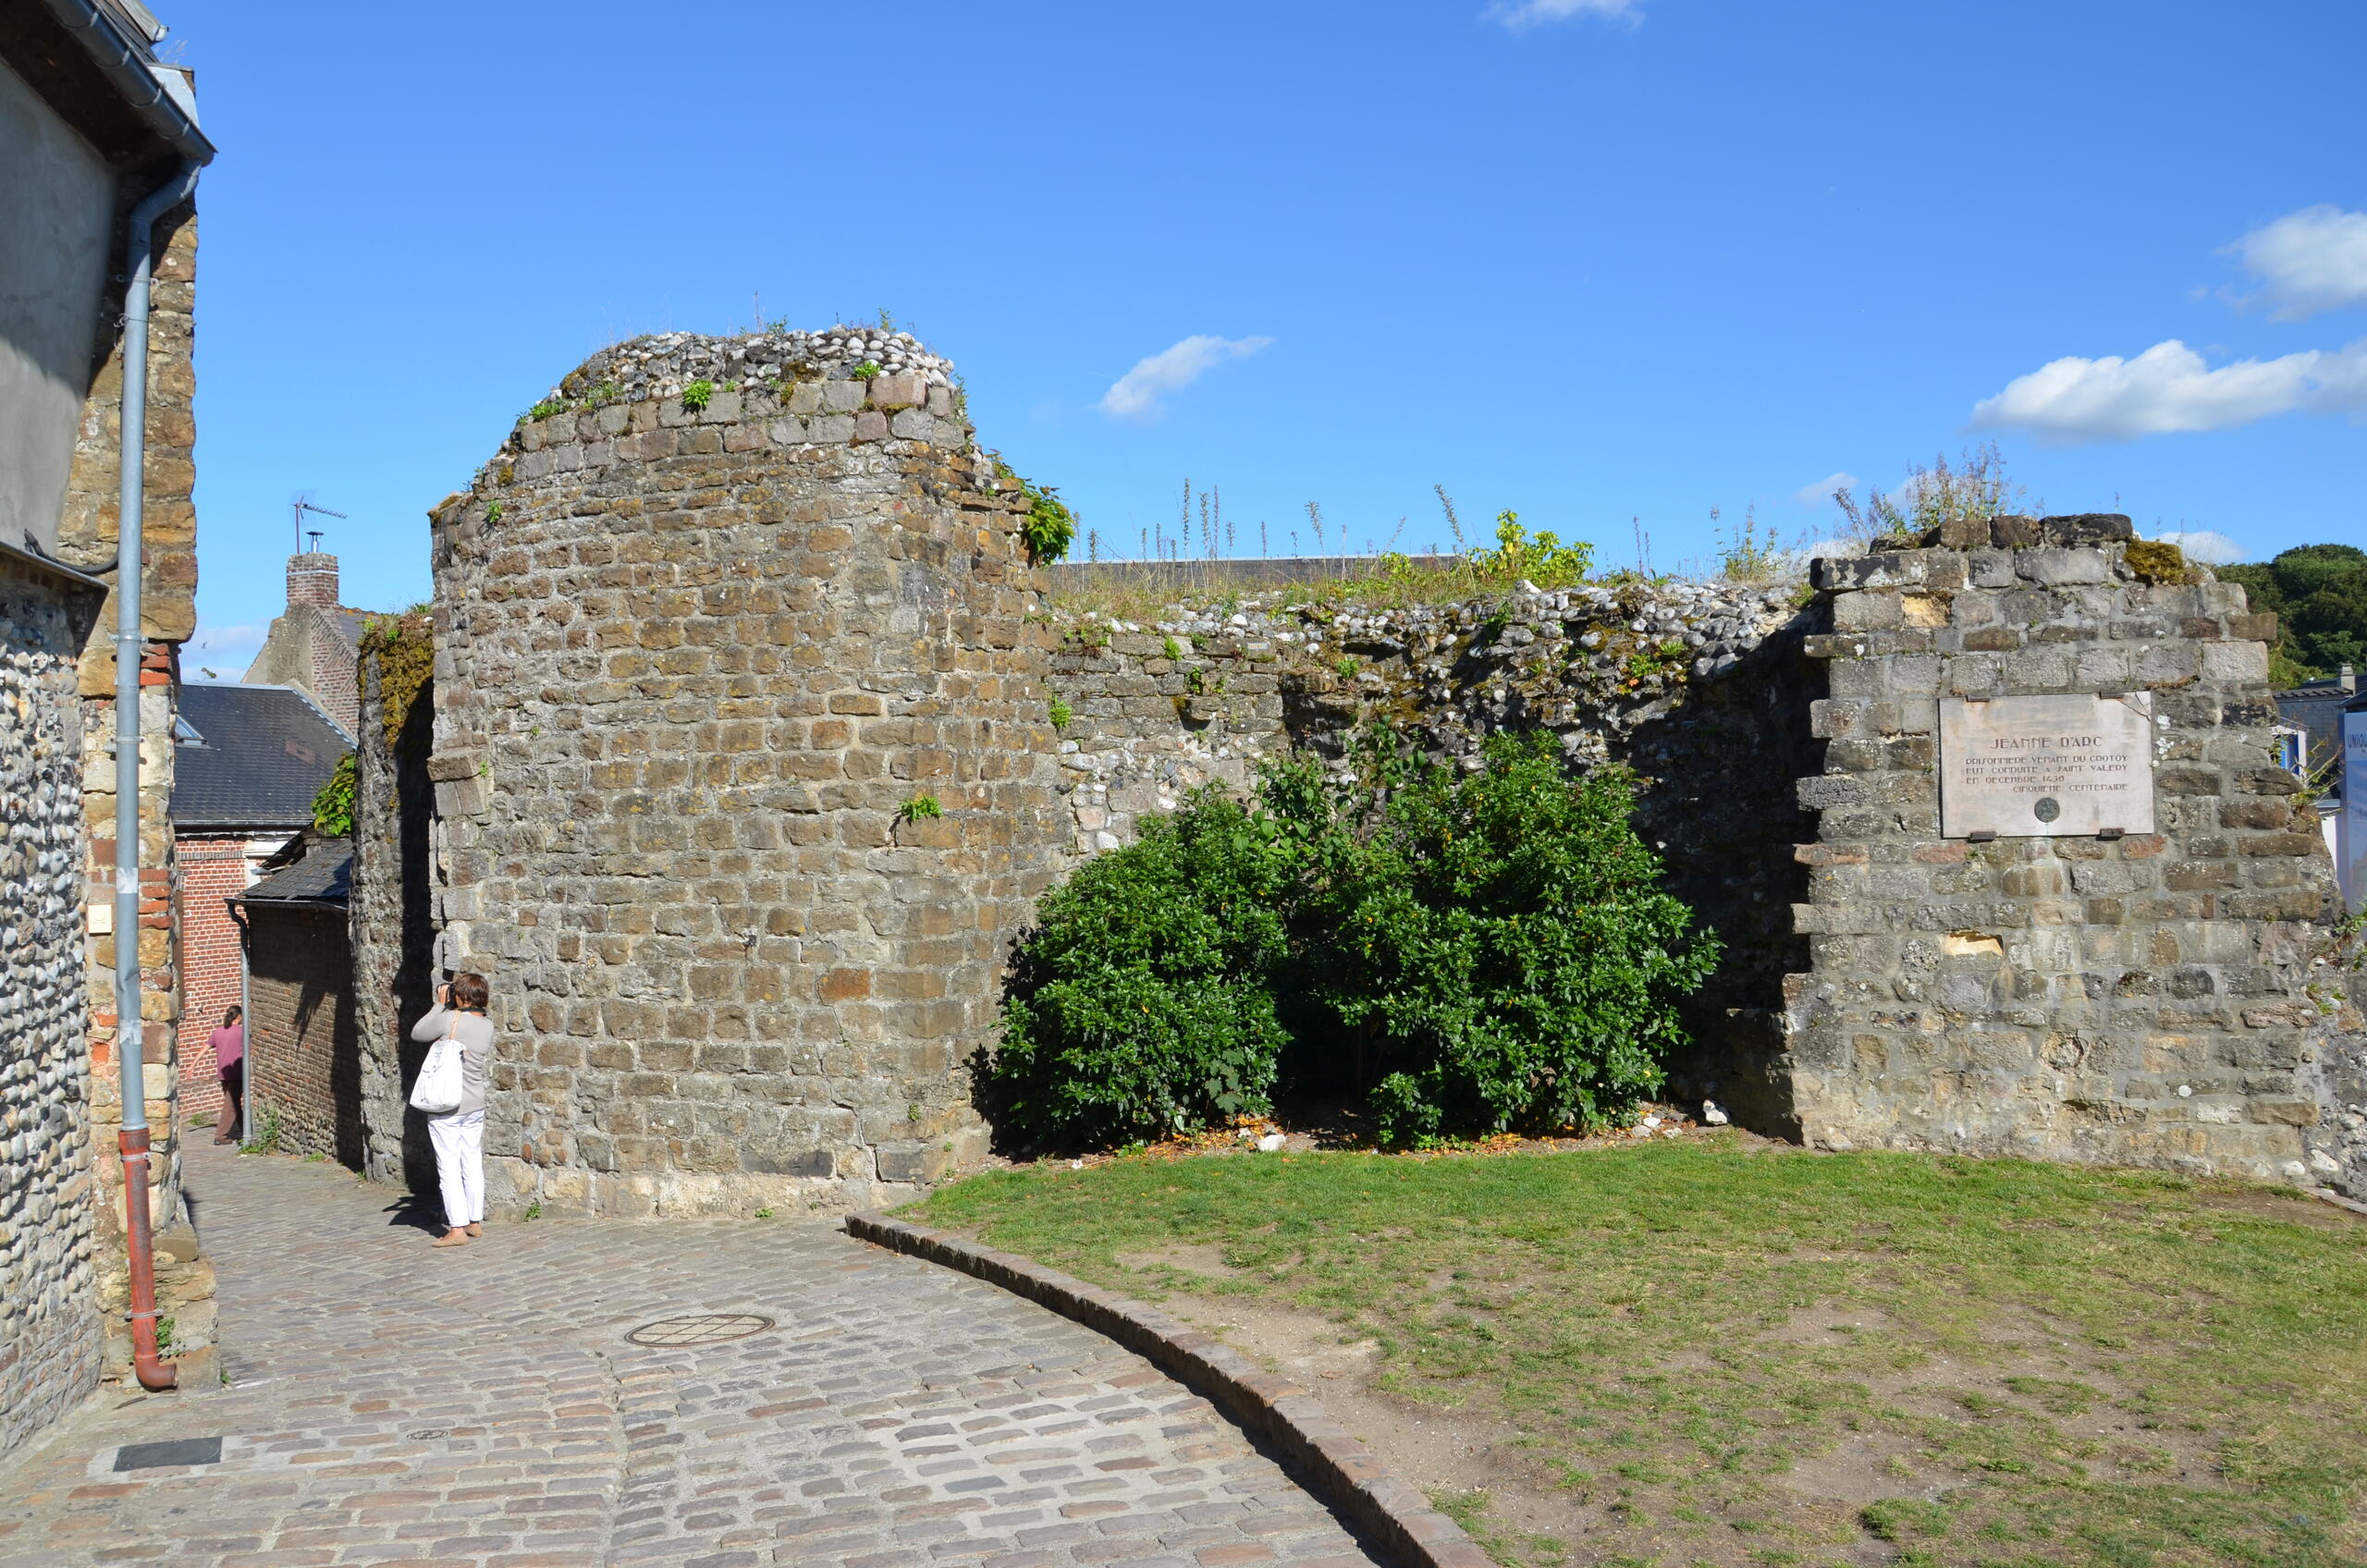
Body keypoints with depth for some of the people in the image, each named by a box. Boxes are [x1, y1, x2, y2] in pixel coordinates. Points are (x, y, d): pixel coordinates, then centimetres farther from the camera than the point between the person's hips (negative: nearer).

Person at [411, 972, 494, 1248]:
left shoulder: (449, 1019, -18)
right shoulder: (487, 1026, -1)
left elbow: (417, 1033, -3)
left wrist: (441, 1004, 5)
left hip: (446, 1107, -6)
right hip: (475, 1106, 6)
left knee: (449, 1168, -2)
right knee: (473, 1164, 14)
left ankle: (457, 1228, -3)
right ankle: (475, 1221, 23)